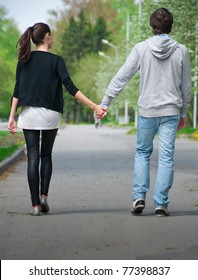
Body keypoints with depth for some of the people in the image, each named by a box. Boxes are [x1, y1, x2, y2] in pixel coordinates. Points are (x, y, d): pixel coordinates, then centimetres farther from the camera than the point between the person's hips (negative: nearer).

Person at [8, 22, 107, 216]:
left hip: (28, 113, 2)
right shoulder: (56, 60, -5)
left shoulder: (24, 60, 4)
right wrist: (94, 106, -15)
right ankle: (43, 195, 2)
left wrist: (12, 117, 5)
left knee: (33, 157, 3)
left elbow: (17, 90, 2)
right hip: (50, 114, -2)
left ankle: (35, 204, -1)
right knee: (46, 156, 15)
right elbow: (70, 87, -13)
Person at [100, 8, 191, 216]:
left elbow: (121, 77, -5)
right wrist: (183, 113, 16)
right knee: (166, 157, 3)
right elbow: (186, 86, 5)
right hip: (171, 112, 0)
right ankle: (161, 204, 2)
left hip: (147, 111, 0)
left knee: (142, 153, 16)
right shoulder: (181, 51, -2)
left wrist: (105, 102, 0)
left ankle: (139, 197, 6)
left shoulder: (141, 49, -5)